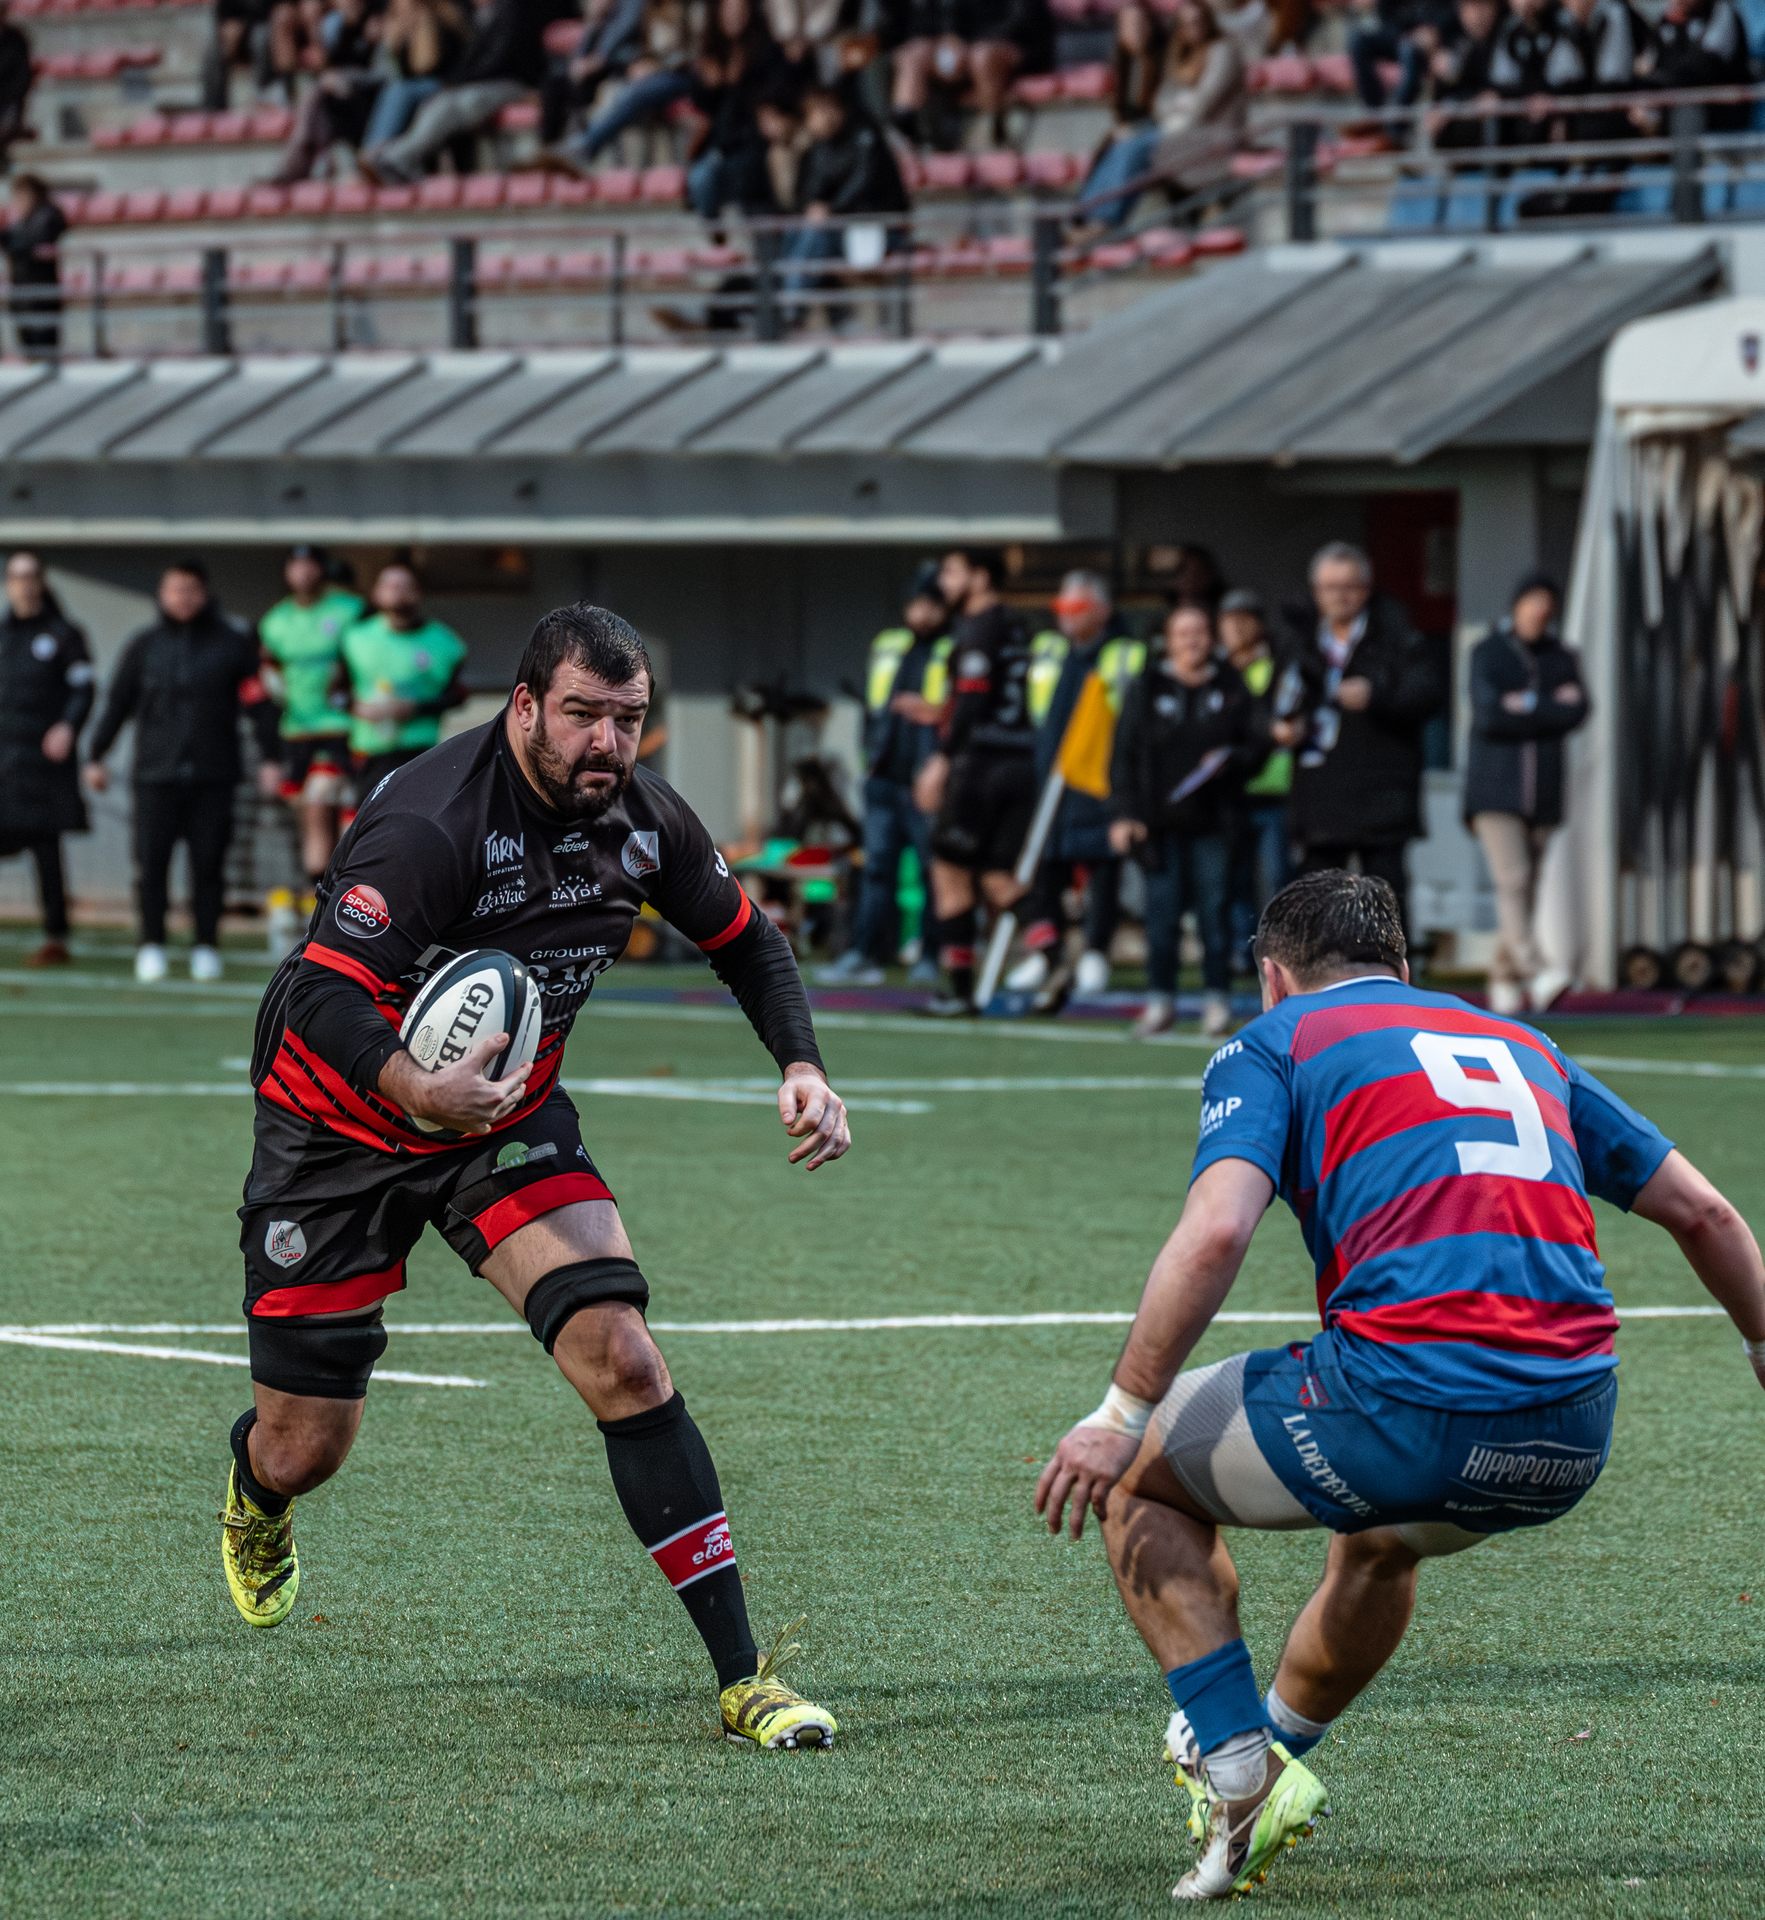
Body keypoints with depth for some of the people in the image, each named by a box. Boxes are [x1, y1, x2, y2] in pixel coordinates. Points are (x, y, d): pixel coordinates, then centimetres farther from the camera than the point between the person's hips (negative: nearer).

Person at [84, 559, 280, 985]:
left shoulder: (233, 643, 6)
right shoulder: (144, 646, 10)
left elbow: (258, 702, 5)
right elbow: (117, 704, 13)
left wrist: (269, 758, -2)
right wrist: (95, 756, 10)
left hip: (213, 774, -1)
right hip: (156, 773, 1)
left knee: (208, 862, -1)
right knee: (152, 861, -5)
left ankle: (206, 947, 7)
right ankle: (151, 945, 5)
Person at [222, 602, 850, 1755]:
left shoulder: (645, 819, -10)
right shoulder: (433, 824, -30)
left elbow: (747, 942, 9)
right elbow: (324, 999, -36)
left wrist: (803, 1066, -7)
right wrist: (418, 1092, -54)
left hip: (512, 1115, 4)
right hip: (340, 1128, -4)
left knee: (622, 1359, -18)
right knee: (305, 1451, 3)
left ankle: (742, 1676, -16)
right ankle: (254, 1497, 45)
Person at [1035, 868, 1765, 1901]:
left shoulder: (1275, 1042, 11)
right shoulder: (1522, 1045, 27)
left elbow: (1215, 1233, -7)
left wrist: (1123, 1415, -2)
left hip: (1406, 1406, -6)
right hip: (1575, 1432, 6)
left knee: (1136, 1479, 19)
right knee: (1384, 1537, 38)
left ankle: (1240, 1775, 9)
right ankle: (1262, 1761, 50)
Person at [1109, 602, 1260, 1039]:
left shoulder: (1231, 689, 7)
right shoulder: (1146, 690, 6)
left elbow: (1256, 745, 9)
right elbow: (1124, 754, 4)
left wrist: (1230, 761, -13)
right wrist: (1124, 814, -4)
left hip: (1214, 820, 0)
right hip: (1160, 819, 0)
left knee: (1215, 912, -2)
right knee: (1162, 913, -1)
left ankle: (1217, 1000, 6)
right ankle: (1160, 1000, 7)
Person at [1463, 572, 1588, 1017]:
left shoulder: (1562, 658, 11)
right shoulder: (1487, 653, 0)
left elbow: (1578, 713, -5)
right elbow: (1488, 713, -14)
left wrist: (1527, 705, -13)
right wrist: (1553, 707, -9)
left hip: (1542, 794, 4)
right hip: (1495, 790, -4)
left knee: (1525, 889, 5)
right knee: (1512, 880, -17)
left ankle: (1504, 980, 16)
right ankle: (1536, 972, -28)